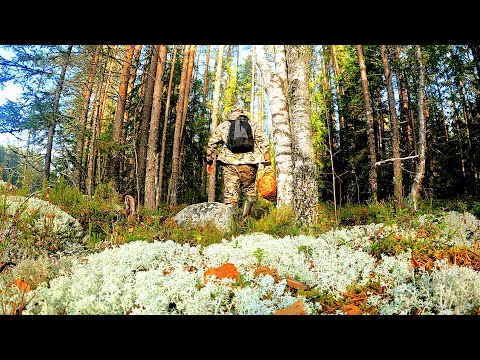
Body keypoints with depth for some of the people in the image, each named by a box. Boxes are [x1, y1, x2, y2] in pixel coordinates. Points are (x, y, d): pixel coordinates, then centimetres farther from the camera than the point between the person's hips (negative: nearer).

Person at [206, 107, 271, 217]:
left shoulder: (223, 126, 16)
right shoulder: (253, 125, 16)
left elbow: (212, 143, 13)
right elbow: (263, 143, 8)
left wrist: (209, 161, 19)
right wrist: (267, 161, 7)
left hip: (229, 163, 0)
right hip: (249, 163, 0)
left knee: (230, 192, 3)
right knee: (249, 189, 14)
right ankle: (246, 218, 4)